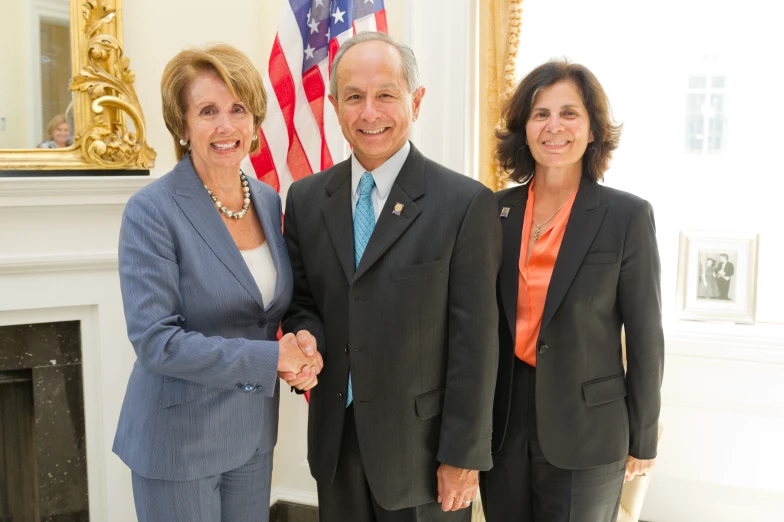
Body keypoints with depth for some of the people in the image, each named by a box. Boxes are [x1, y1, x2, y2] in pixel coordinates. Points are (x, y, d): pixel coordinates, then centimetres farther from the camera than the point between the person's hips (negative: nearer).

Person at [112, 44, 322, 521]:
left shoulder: (268, 200, 1)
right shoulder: (152, 211, -17)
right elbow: (155, 341, -21)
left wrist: (301, 348, -8)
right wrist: (272, 358, -21)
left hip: (253, 432, 6)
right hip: (179, 441, -5)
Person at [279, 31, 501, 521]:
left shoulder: (466, 203, -13)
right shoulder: (306, 198, 2)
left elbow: (475, 344, -12)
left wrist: (462, 458, -11)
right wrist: (305, 335, -11)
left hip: (422, 445, -4)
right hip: (334, 441, 4)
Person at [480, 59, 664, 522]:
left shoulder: (627, 216, -10)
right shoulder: (496, 211, -1)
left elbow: (645, 338, -5)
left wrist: (643, 441, -1)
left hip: (586, 432, -3)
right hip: (502, 423, 3)